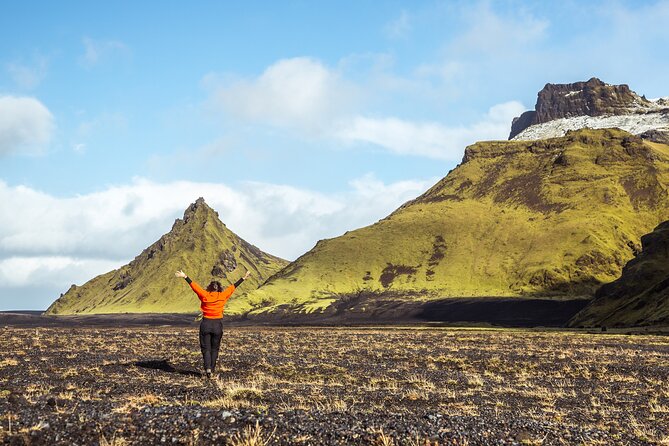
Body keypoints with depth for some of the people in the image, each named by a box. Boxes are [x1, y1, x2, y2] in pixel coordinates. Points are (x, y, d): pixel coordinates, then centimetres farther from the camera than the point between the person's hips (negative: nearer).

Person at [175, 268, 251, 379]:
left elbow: (194, 286, 3)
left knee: (206, 348, 4)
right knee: (214, 348, 14)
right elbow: (233, 287, 9)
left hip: (206, 324, -1)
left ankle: (208, 368, -13)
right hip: (218, 324, 1)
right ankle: (212, 368, 13)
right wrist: (243, 278, 18)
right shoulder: (222, 296, 1)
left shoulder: (204, 295, -1)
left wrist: (185, 277, 10)